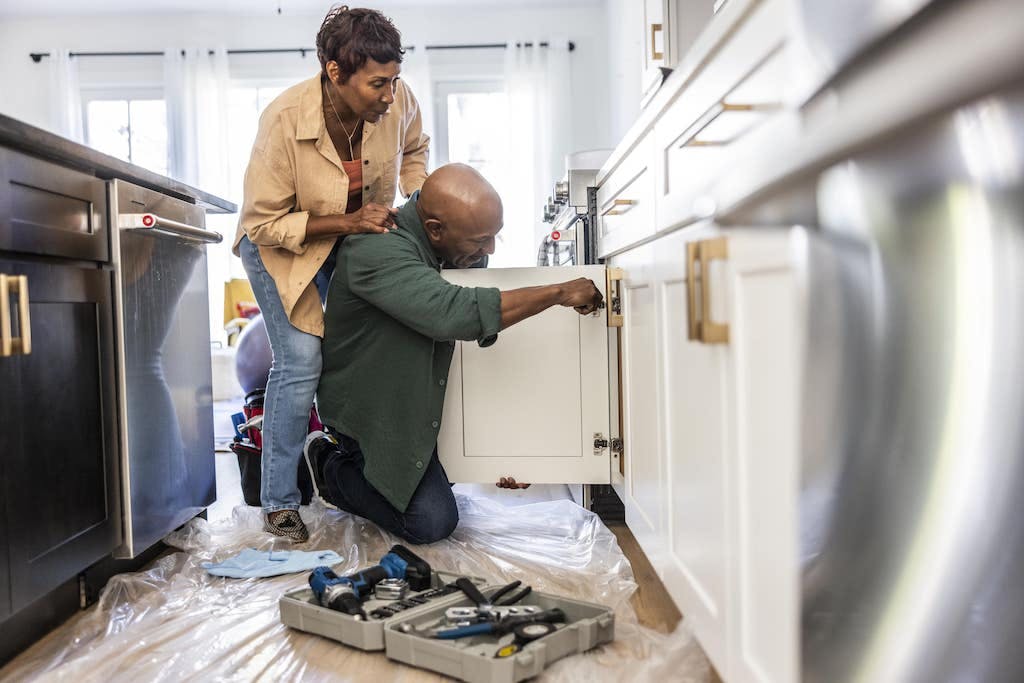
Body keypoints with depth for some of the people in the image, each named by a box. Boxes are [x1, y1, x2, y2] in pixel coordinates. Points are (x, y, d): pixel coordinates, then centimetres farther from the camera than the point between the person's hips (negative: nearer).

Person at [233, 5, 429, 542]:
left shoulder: (398, 101, -20)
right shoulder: (284, 121, -32)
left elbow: (413, 150, 6)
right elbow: (263, 224, -24)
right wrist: (346, 222, -33)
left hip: (363, 232, 5)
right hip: (281, 242, -4)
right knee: (301, 362, -15)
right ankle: (279, 502, 2)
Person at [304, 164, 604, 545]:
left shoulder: (457, 246, -7)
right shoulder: (377, 251, -32)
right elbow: (454, 314, -46)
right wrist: (561, 293, -38)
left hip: (415, 396, 8)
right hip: (368, 409, -8)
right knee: (432, 521, -10)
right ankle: (332, 467, 10)